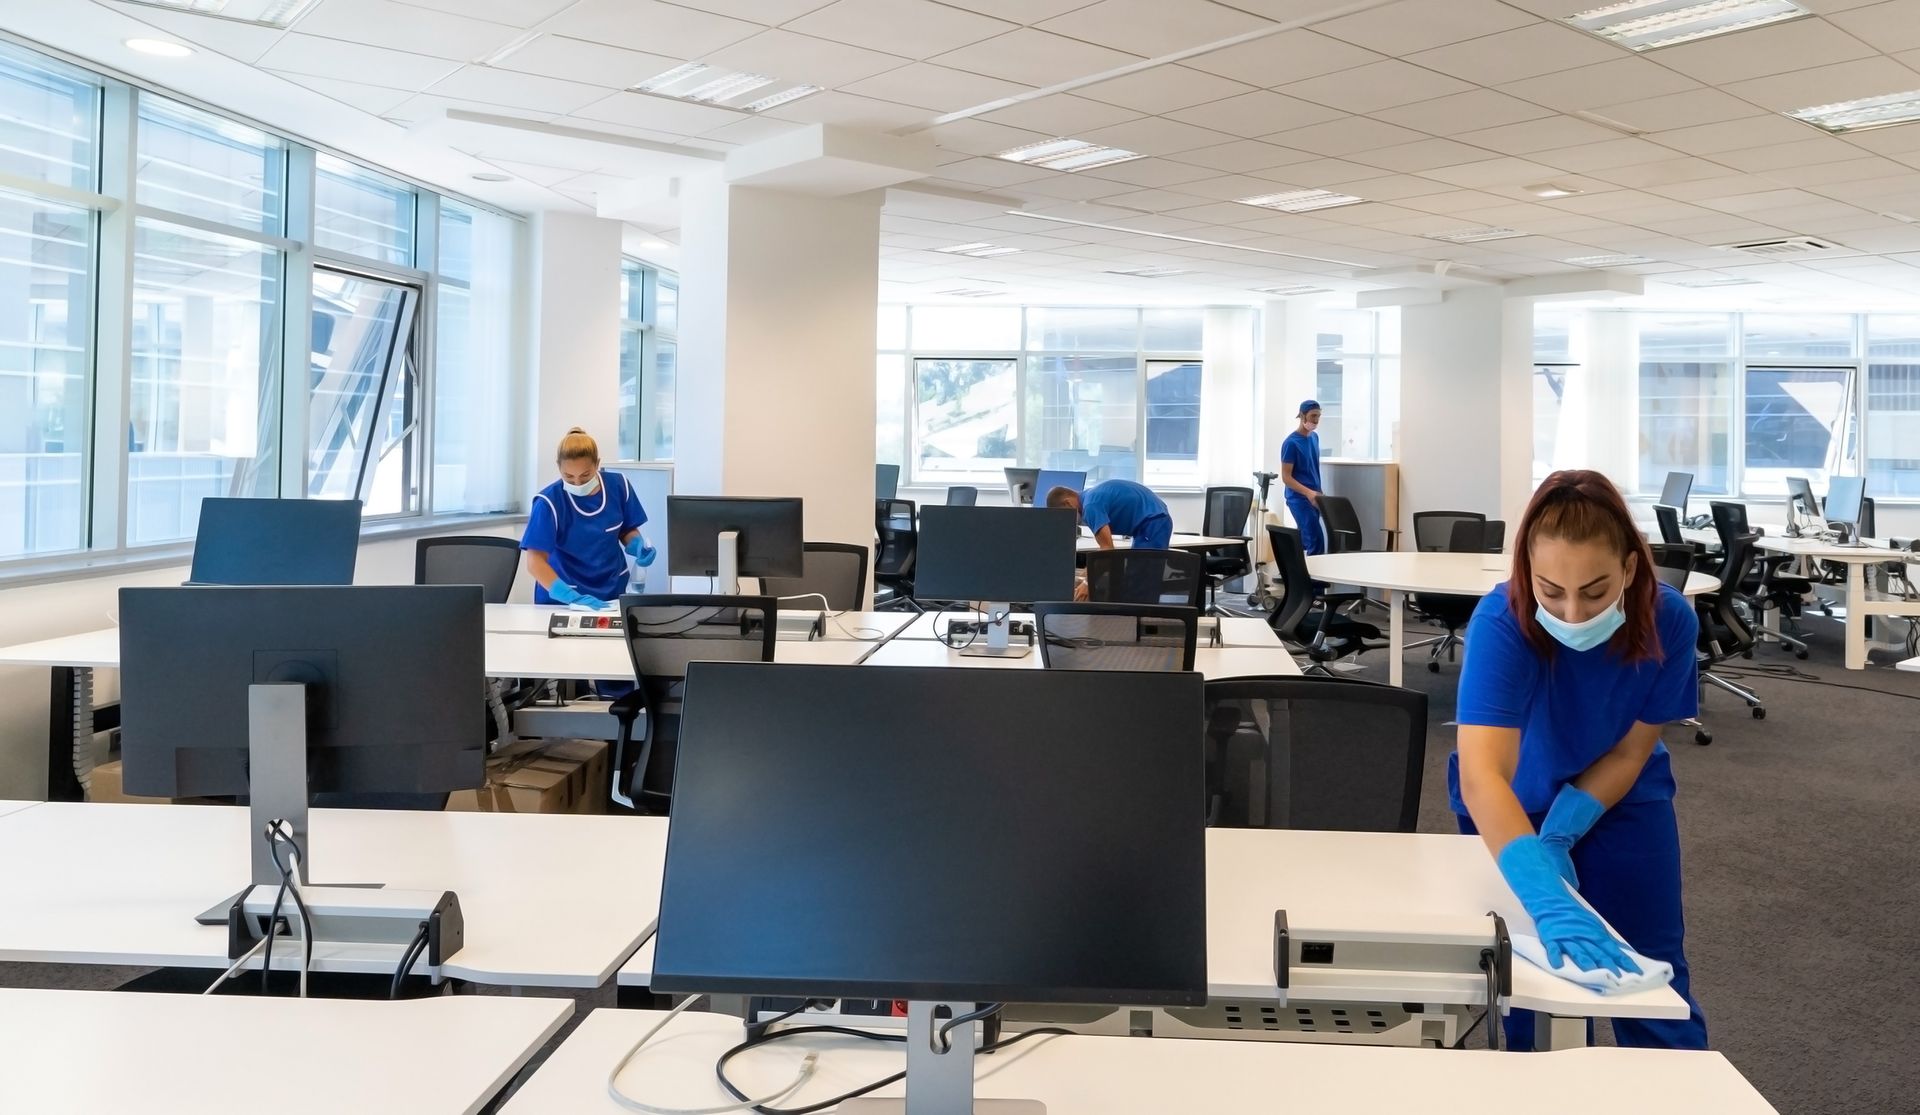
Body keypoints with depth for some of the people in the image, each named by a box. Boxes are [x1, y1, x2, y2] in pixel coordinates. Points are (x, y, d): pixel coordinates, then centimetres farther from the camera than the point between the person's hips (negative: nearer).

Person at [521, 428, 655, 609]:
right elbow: (535, 562, -19)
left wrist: (639, 546, -12)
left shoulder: (618, 486, -6)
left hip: (612, 591, 2)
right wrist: (573, 597, -30)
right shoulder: (549, 502, -16)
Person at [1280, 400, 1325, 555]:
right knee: (1316, 541, -15)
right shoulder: (1291, 443, -13)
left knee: (1305, 540, 8)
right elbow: (1286, 477, -16)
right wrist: (1308, 493, -28)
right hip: (1299, 499, -8)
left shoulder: (1314, 437, 11)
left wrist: (1318, 493, 18)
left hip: (1313, 498, 8)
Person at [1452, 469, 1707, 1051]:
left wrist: (1559, 834, -26)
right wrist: (1550, 899, -61)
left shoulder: (1669, 620, -27)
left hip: (1619, 797, 2)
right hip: (1514, 805, -1)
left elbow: (1629, 751, -13)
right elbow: (1482, 774, -49)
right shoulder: (1501, 622, -36)